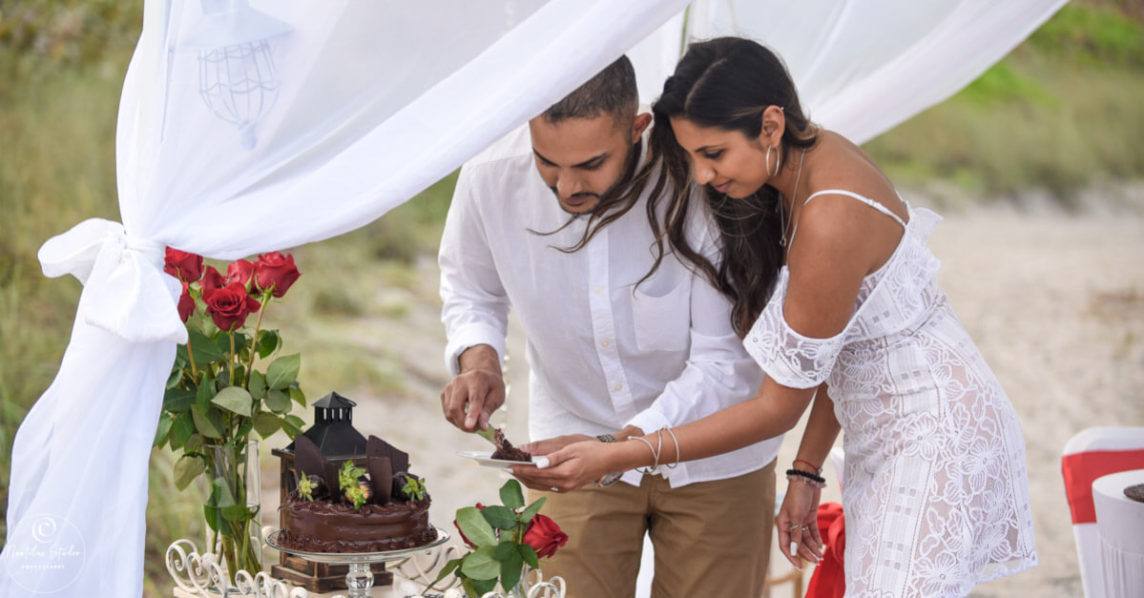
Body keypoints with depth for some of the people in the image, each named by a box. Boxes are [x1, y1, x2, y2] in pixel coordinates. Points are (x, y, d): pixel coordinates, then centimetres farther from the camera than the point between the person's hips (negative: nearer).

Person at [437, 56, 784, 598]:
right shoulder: (490, 178, -18)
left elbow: (726, 363, -23)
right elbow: (470, 289, 6)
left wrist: (617, 448, -33)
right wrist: (478, 356, -16)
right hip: (573, 435, 2)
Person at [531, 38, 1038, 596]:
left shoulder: (829, 220, -26)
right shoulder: (814, 156, 2)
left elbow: (779, 407, -17)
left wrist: (615, 457, -15)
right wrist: (806, 471, 11)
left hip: (933, 441, -9)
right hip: (887, 438, 9)